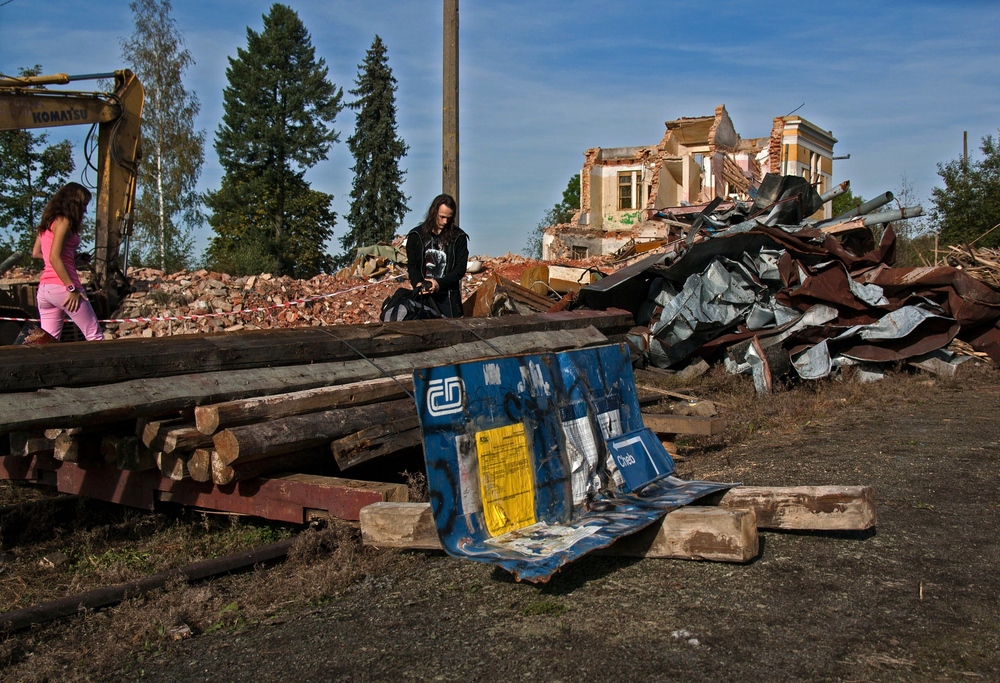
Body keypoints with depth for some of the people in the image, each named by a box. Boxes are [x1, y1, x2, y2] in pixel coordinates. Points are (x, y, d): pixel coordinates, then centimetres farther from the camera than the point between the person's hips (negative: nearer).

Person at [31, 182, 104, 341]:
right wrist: (72, 288, -17)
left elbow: (36, 253, 21)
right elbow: (54, 258, -15)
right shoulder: (63, 221, -6)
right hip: (61, 286, -8)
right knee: (95, 336, -3)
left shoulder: (48, 222, 18)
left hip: (44, 288, 8)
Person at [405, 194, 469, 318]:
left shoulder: (458, 237, 2)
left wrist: (440, 283, -14)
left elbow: (461, 268, 0)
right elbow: (411, 265, 6)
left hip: (448, 297, 0)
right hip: (423, 294, 0)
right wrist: (417, 283, -14)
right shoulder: (416, 235, 5)